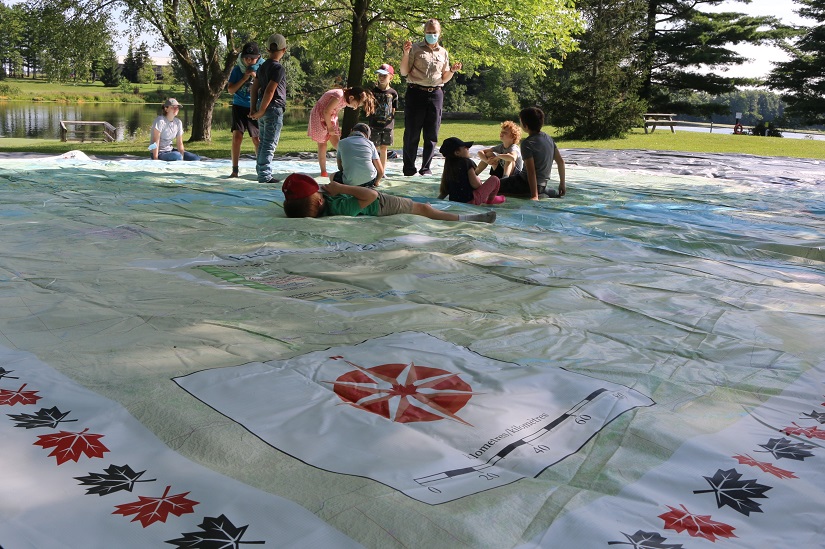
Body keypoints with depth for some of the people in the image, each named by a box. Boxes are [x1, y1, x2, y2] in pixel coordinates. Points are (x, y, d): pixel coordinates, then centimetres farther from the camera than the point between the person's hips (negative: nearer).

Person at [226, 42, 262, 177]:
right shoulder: (237, 69, 0)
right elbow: (230, 90, -2)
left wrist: (255, 77, -17)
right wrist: (244, 78, -12)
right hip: (239, 106, 0)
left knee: (257, 139, 3)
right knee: (237, 136, -9)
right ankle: (235, 170, -4)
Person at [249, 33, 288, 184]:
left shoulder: (262, 67, 13)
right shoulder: (278, 68, -13)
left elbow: (254, 89, 13)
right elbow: (269, 91, -20)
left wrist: (253, 110, 12)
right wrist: (260, 112, -15)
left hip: (262, 107, 8)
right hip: (273, 108, -8)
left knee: (263, 142, 15)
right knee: (270, 144, -6)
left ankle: (261, 172, 21)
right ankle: (265, 175, -5)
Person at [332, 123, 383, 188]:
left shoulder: (342, 142, 10)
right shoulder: (370, 143, 9)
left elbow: (340, 167, 17)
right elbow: (381, 171, 8)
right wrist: (376, 182, 28)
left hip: (350, 182, -2)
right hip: (369, 180, 2)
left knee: (332, 176, 29)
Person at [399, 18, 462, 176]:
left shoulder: (443, 53, 14)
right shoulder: (415, 49, 3)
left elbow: (444, 78, 18)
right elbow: (404, 72, 1)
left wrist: (452, 70, -1)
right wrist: (406, 54, -11)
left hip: (436, 94, 3)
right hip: (416, 93, -3)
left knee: (432, 135, 3)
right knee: (412, 133, -2)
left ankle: (426, 168, 11)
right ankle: (409, 168, 6)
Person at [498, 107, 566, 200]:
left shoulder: (527, 143, -21)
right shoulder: (548, 138, 2)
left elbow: (531, 171, -27)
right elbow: (561, 161, 6)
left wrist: (534, 196, -31)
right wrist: (562, 184, 15)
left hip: (526, 184, -8)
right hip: (542, 184, 8)